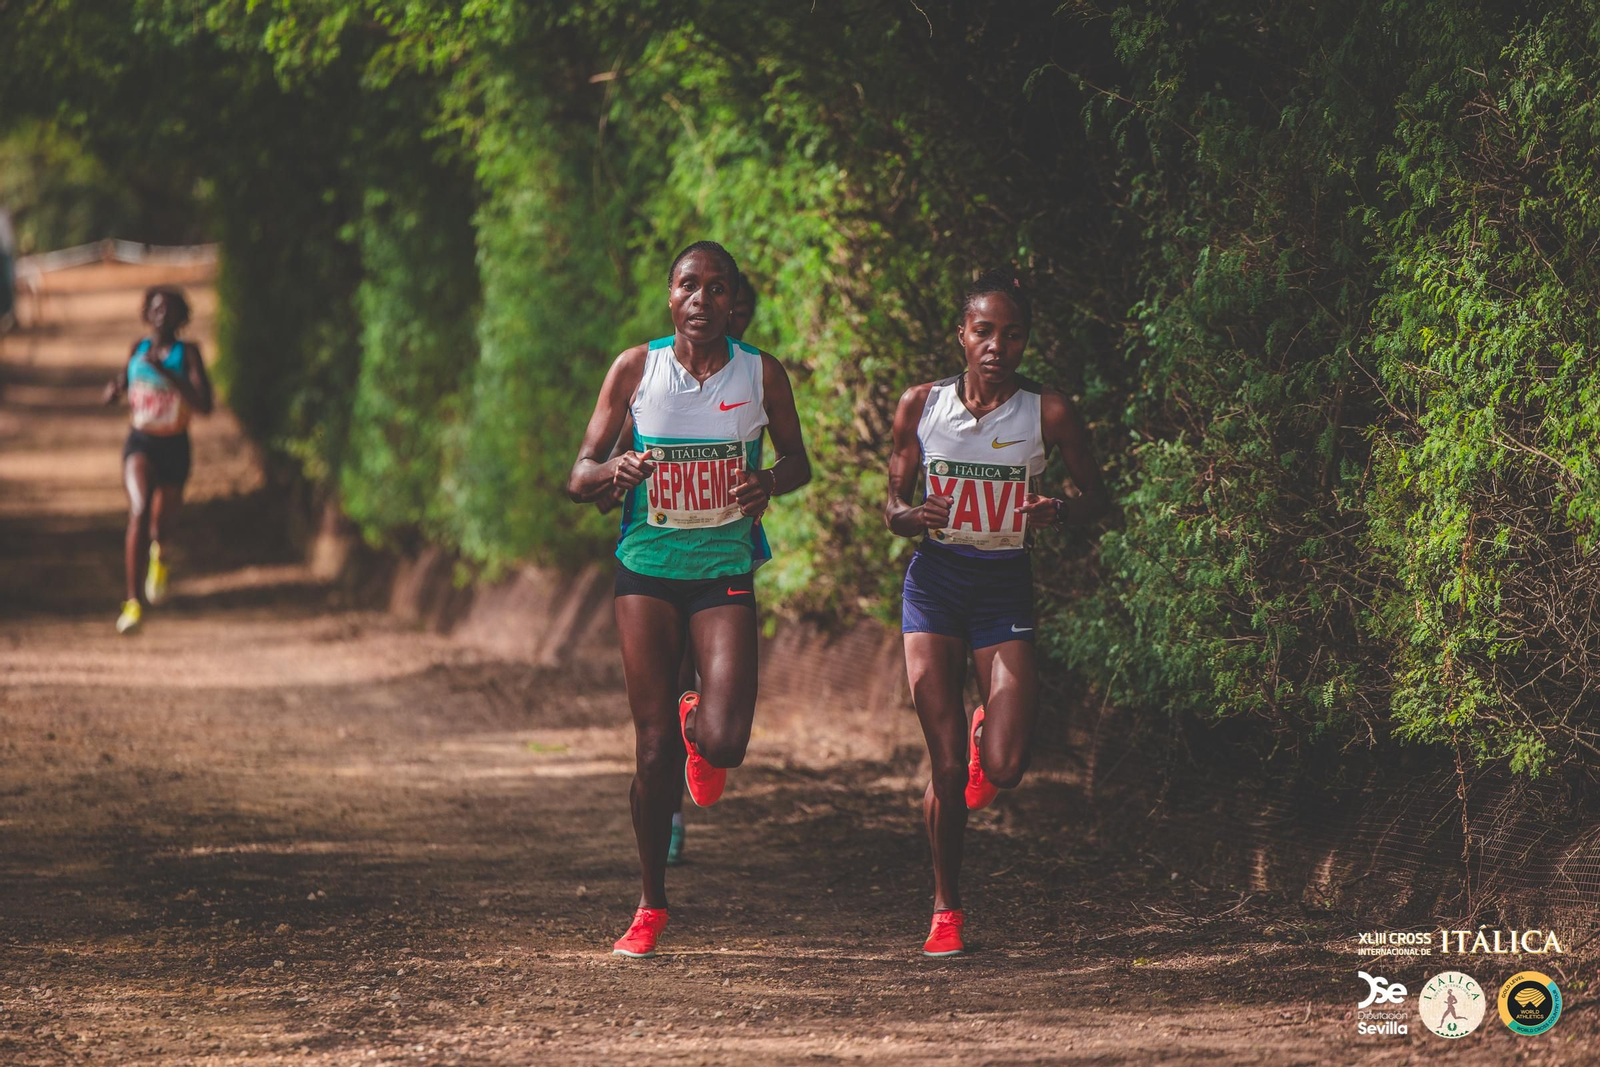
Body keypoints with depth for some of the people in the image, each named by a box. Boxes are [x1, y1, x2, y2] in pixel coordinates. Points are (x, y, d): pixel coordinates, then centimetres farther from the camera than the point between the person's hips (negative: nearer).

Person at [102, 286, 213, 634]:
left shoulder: (187, 353, -8)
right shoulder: (138, 348, 2)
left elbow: (205, 405, -19)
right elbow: (118, 392, 18)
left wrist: (165, 372, -26)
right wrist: (115, 388, -7)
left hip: (174, 447, -1)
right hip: (140, 443, 1)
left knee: (161, 524, 9)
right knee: (139, 511, -24)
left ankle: (158, 553, 50)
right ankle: (134, 600, -24)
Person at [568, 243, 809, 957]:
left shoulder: (761, 374, -3)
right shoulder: (636, 369, -3)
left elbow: (797, 460, 11)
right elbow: (578, 479, -1)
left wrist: (770, 482, -12)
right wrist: (613, 471, -25)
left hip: (724, 572, 0)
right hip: (648, 569, 0)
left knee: (723, 744, -15)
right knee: (654, 750, 0)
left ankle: (697, 725, 25)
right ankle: (651, 906, 16)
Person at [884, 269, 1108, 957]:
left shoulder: (1048, 413, -5)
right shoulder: (922, 405, 0)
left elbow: (1096, 497, 3)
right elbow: (892, 501, 7)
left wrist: (1058, 510, -20)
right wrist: (904, 515, -17)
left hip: (1005, 588, 0)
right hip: (934, 582, 0)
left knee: (1005, 768, -10)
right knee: (947, 764, -4)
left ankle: (988, 735, 29)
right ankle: (946, 907, 13)